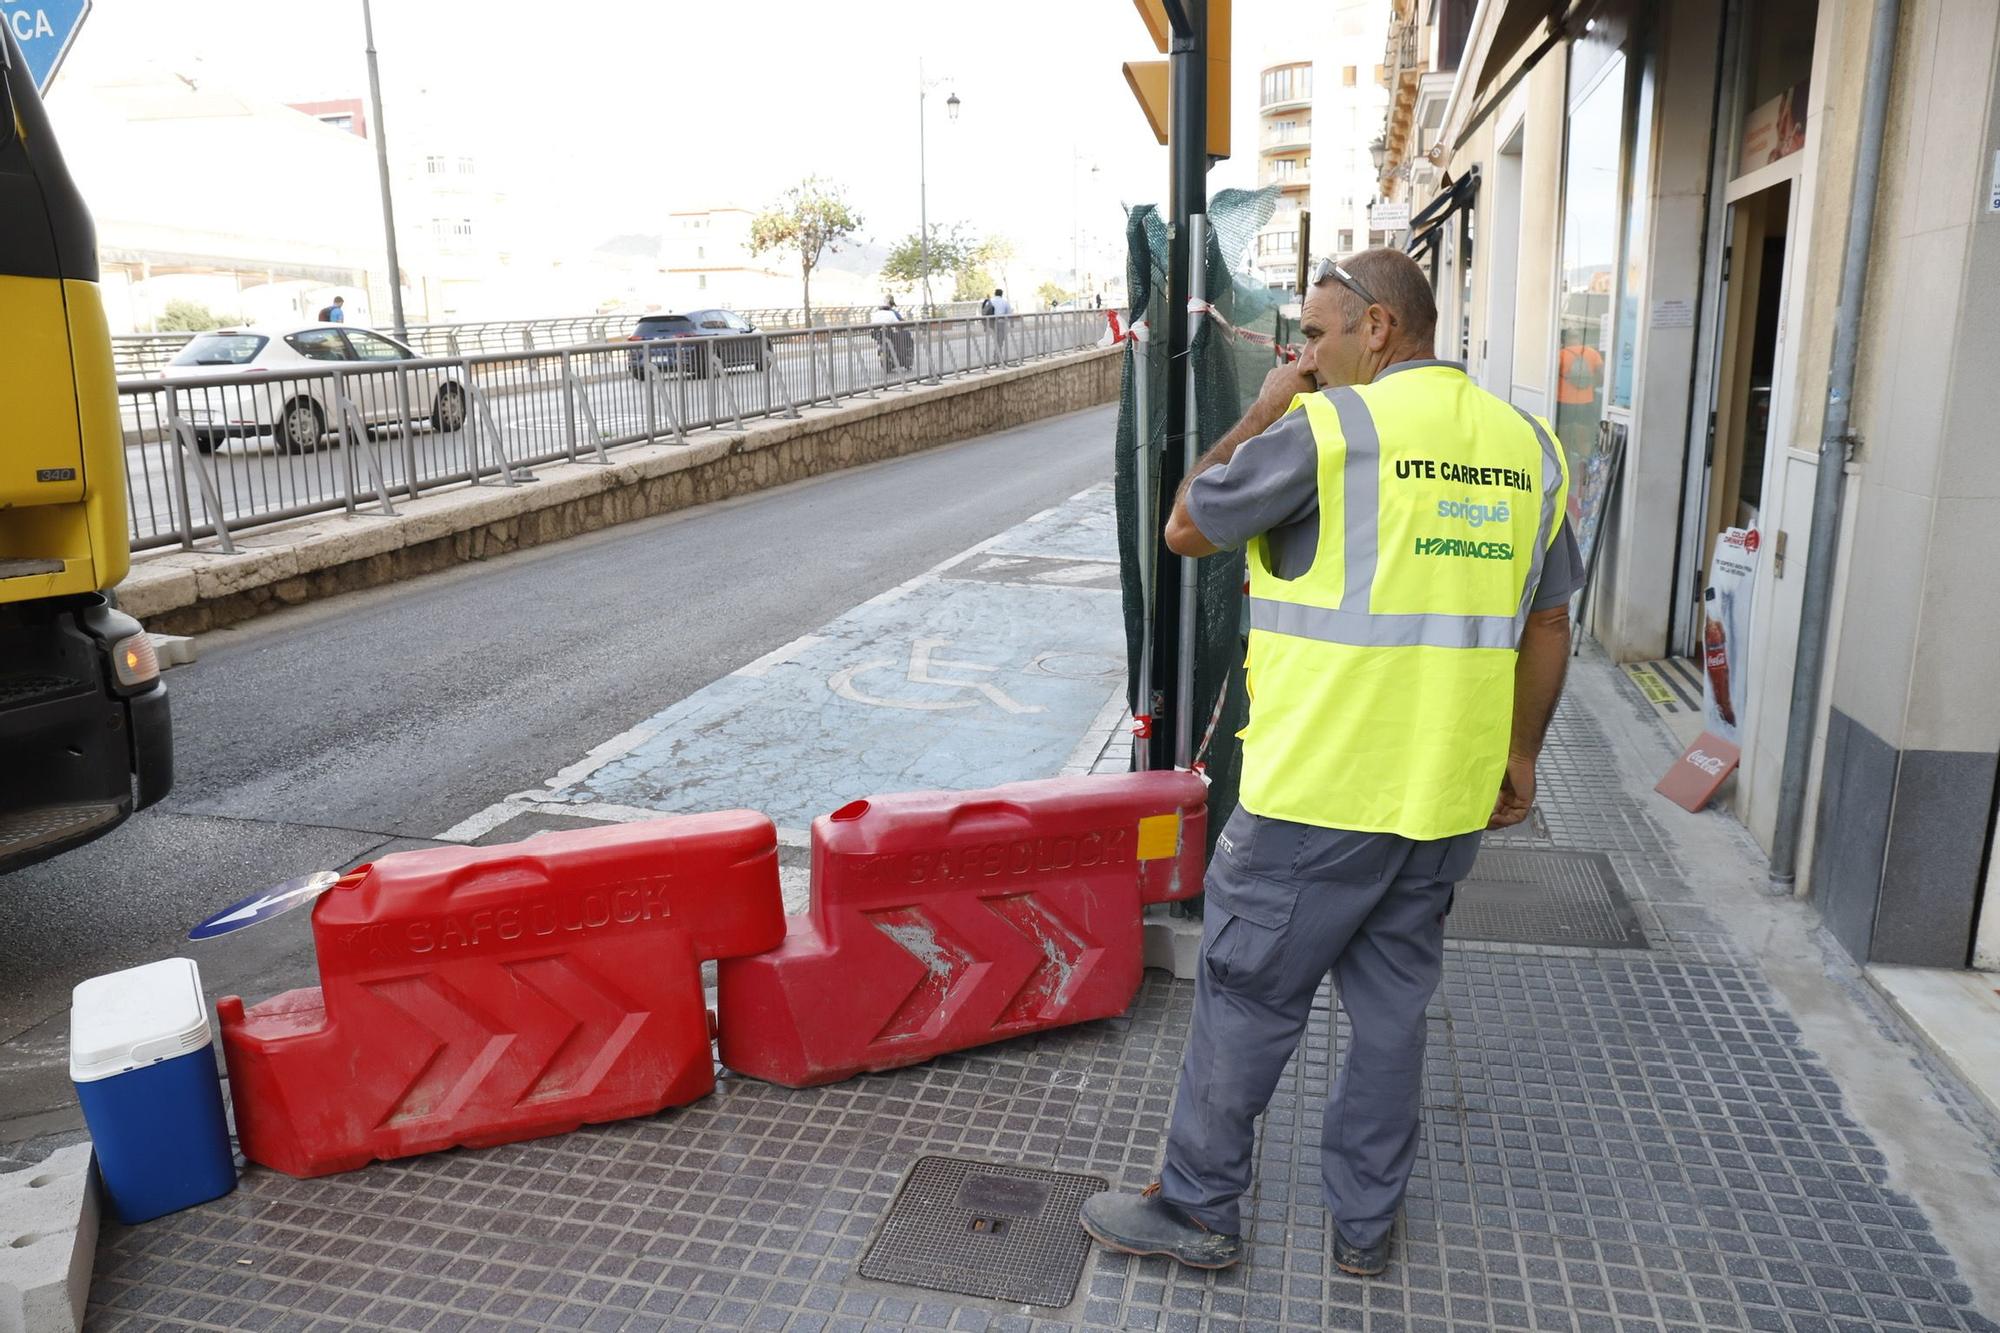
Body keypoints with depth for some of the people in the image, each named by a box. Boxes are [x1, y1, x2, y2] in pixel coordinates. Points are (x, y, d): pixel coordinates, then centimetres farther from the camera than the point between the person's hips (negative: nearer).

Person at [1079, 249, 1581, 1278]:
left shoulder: (1327, 427, -13)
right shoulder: (1527, 447, 8)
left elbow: (1186, 529, -3)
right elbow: (1548, 625, 14)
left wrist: (1263, 412, 5)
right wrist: (1520, 754, 23)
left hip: (1318, 795, -6)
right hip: (1449, 802, 7)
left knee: (1246, 1000, 8)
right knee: (1392, 1005, 18)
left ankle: (1198, 1208, 24)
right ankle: (1365, 1225, 32)